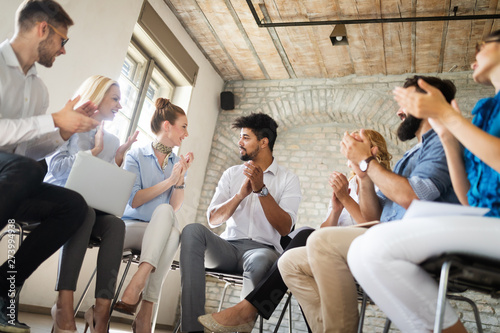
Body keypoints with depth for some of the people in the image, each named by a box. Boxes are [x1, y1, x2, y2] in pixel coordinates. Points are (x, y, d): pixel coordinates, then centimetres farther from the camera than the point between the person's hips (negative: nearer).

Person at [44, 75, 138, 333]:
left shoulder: (112, 140, 17)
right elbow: (55, 166, -11)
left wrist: (118, 157, -1)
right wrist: (94, 152, -7)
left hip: (90, 206, 4)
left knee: (116, 224, -30)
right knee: (84, 212, -38)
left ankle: (102, 307, -34)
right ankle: (64, 302, -37)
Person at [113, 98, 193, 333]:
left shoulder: (178, 162, 13)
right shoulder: (136, 155, 5)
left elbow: (174, 208, 4)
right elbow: (133, 200, -8)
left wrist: (181, 177, -9)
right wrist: (169, 180, -13)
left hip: (161, 232, 3)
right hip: (131, 225, -2)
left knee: (173, 234, -34)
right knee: (163, 210, -34)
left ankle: (146, 311, -38)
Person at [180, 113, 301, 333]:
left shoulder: (288, 180, 5)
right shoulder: (232, 174, 15)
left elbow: (284, 228, -8)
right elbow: (213, 219, 5)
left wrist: (261, 189, -17)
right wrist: (240, 194, -11)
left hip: (262, 248, -3)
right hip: (229, 246, 4)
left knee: (260, 261, -39)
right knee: (193, 230, -27)